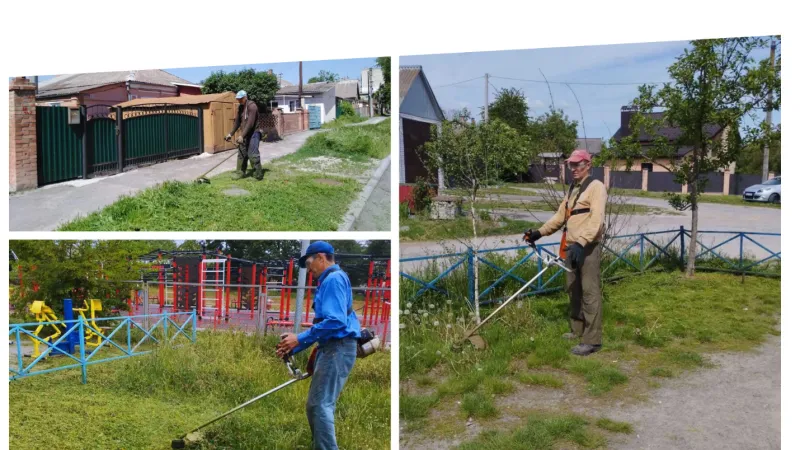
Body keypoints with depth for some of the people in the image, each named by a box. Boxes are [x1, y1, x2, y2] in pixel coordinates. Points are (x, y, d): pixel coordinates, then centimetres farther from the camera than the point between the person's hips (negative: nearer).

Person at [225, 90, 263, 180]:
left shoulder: (252, 106, -17)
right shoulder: (240, 107, 10)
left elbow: (250, 123, -24)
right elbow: (237, 122, 18)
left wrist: (242, 135, -27)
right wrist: (231, 133, 13)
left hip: (253, 133, -8)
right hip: (244, 134, 8)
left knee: (252, 154, -13)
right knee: (242, 153, 10)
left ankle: (258, 175, -7)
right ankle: (241, 172, 20)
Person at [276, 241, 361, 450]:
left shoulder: (334, 279, -12)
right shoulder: (328, 281, 20)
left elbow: (336, 321, -24)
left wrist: (300, 339, -16)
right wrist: (292, 348, 19)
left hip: (337, 349, -10)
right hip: (331, 348, 10)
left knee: (320, 405, -11)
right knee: (317, 405, 14)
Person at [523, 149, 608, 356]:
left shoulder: (596, 187, -9)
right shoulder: (572, 188, 19)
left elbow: (596, 219, -21)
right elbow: (561, 215, 23)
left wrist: (581, 242, -32)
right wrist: (540, 232, 14)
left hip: (588, 247, -9)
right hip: (571, 246, 9)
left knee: (590, 291, -9)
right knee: (573, 290, 15)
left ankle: (593, 339, -7)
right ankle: (578, 330, 28)